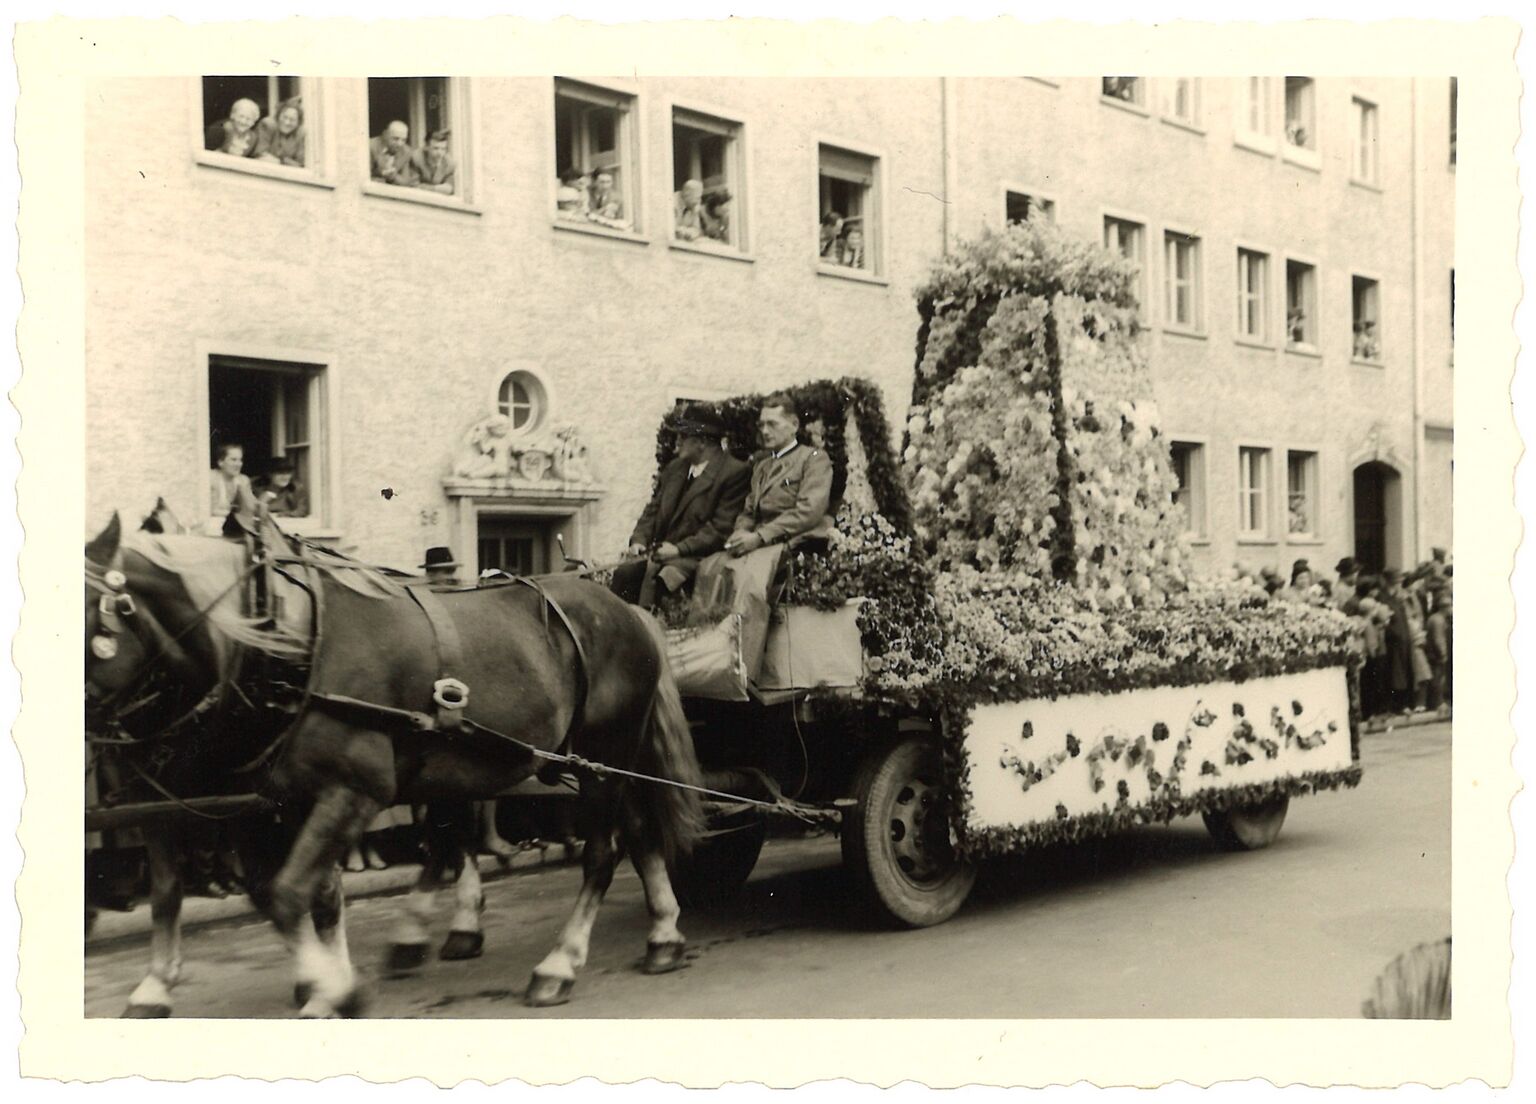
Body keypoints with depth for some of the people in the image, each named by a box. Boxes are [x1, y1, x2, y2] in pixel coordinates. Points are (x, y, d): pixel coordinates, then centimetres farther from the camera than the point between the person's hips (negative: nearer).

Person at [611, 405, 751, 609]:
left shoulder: (735, 473, -6)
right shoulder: (674, 468, 20)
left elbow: (721, 528, -12)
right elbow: (653, 510, 20)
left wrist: (680, 549, -18)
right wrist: (639, 539, 1)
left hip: (695, 556, -7)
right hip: (659, 551, 7)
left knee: (654, 581, -32)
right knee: (623, 573, -20)